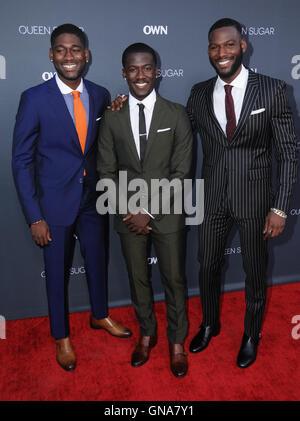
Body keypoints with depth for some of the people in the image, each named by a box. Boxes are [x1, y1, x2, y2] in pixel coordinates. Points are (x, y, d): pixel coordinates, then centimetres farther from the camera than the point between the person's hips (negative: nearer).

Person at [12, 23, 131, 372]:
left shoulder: (100, 95, -1)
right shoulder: (34, 98, -12)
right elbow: (21, 160, -10)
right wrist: (34, 217, -13)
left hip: (92, 198, 4)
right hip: (54, 202, -3)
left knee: (97, 260, 20)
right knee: (57, 270, 12)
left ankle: (100, 315, 47)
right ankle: (61, 336, 35)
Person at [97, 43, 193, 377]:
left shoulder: (176, 115, -5)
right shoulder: (112, 118, 1)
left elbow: (181, 172, -8)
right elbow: (106, 171, 2)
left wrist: (149, 211, -14)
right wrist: (128, 211, -9)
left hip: (167, 214, -2)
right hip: (129, 215, 2)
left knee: (174, 280, 10)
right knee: (137, 279, 16)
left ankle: (177, 341, 33)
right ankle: (147, 333, 40)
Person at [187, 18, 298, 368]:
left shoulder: (272, 90, -7)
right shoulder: (199, 94, 2)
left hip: (254, 197, -2)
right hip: (211, 197, 3)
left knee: (255, 272, 13)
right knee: (208, 266, 16)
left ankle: (251, 335, 39)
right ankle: (209, 324, 44)